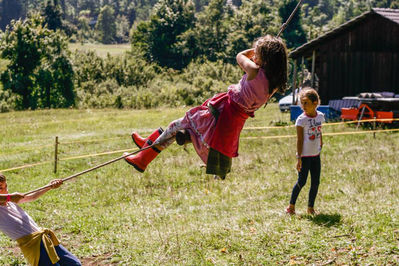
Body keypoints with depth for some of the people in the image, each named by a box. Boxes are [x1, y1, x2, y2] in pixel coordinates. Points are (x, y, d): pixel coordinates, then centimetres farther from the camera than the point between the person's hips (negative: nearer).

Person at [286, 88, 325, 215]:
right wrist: (299, 158, -15)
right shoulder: (301, 119, -13)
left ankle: (311, 208, 17)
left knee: (315, 182, 7)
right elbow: (299, 139, -13)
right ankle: (291, 206, 13)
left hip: (316, 155, 5)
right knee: (301, 182, -2)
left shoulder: (320, 116, 3)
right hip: (305, 156, -5)